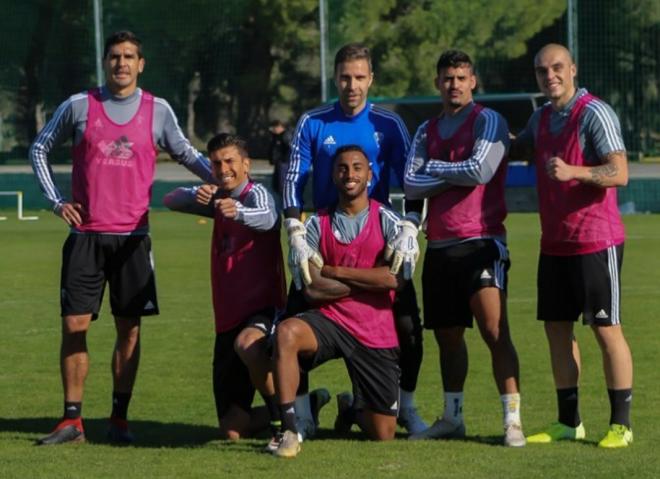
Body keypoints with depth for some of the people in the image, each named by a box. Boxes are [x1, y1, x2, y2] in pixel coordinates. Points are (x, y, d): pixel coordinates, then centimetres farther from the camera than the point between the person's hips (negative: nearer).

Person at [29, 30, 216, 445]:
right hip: (85, 235, 0)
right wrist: (56, 200, 4)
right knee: (74, 324, -4)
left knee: (129, 328, 1)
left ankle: (120, 419, 10)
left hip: (132, 236, 1)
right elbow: (40, 148, 12)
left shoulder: (157, 111, 5)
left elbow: (185, 154, 13)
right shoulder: (79, 106, 3)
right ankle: (72, 421, 3)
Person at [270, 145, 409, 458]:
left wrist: (335, 272, -11)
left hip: (376, 334, 0)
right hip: (329, 321, 0)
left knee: (383, 434, 1)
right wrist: (370, 280, -9)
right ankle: (289, 430, -29)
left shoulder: (387, 222, 0)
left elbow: (394, 279, -16)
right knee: (286, 333, -36)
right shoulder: (317, 224, 4)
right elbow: (312, 288, -7)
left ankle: (353, 409, 39)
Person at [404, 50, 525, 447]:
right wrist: (457, 176, -8)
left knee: (494, 329, -14)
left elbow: (480, 170, -16)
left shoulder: (488, 121, -2)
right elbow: (411, 183, 5)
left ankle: (513, 420, -16)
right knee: (448, 335, 12)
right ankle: (452, 418, 22)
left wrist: (435, 168, -2)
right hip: (439, 245, 6)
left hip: (481, 241, -6)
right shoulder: (427, 131, 16)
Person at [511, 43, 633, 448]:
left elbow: (619, 173, -20)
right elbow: (516, 149, 33)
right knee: (557, 327, 8)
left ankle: (621, 424, 2)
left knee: (606, 328, -4)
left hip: (596, 241, -8)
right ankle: (569, 423, 15)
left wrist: (573, 171, -34)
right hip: (554, 243, 8)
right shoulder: (541, 119, 12)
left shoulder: (595, 114, -12)